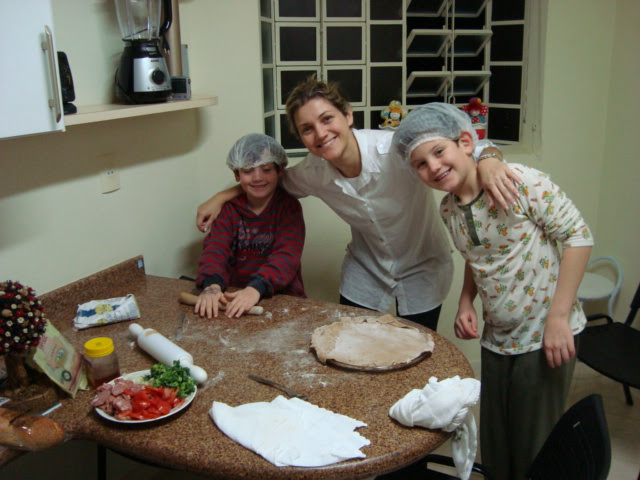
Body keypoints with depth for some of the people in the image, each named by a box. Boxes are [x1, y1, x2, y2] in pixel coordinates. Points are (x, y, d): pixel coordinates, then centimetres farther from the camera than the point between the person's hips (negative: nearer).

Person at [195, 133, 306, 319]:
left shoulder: (289, 207, -1)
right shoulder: (229, 209, 9)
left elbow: (287, 255, -15)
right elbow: (215, 248, -6)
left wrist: (256, 288, -33)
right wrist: (212, 285, -27)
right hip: (234, 297, 4)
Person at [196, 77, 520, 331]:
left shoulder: (394, 149, -32)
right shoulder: (313, 173, -17)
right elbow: (279, 180, 5)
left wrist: (487, 162, -54)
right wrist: (220, 197, 2)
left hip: (422, 267, -3)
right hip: (365, 268, 3)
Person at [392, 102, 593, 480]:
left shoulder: (522, 182, -19)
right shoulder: (448, 210, 1)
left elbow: (578, 235, -16)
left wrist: (558, 317, -19)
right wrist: (466, 302, -1)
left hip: (546, 335, -5)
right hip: (495, 339, 6)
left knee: (536, 449, 8)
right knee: (494, 448, 18)